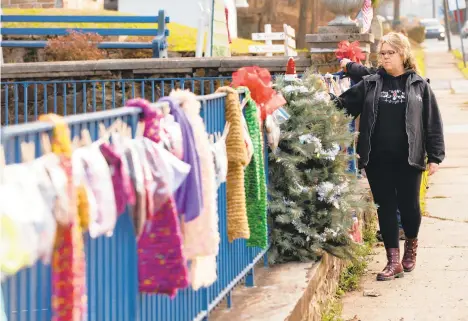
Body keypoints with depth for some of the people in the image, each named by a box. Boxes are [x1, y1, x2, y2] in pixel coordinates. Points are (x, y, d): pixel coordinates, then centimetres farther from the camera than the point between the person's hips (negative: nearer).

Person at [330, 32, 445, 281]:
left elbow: (432, 121, 2)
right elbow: (344, 104, 4)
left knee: (408, 205, 3)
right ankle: (394, 261, 11)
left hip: (408, 158, -2)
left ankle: (411, 245, 33)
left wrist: (435, 156, -3)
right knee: (386, 207, 4)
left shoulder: (419, 85, 2)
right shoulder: (369, 84, 6)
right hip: (377, 159, 2)